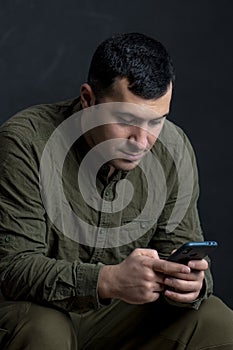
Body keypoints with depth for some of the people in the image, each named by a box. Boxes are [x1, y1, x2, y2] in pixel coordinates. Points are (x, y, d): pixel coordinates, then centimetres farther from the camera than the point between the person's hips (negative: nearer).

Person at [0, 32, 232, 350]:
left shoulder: (173, 148, -7)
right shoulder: (26, 142, -21)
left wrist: (190, 282, -28)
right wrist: (109, 281, -40)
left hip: (121, 312, 4)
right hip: (40, 309, -4)